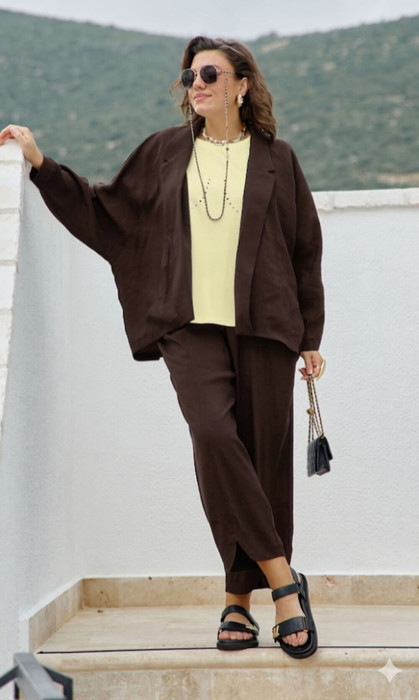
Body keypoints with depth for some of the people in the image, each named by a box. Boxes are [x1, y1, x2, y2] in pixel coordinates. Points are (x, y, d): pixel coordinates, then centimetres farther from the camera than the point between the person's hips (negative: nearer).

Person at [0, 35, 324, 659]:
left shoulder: (275, 160, 10)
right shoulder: (166, 153, 14)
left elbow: (306, 251, 12)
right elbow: (104, 211, 20)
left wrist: (312, 338, 10)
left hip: (263, 326, 0)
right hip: (192, 325, 0)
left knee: (264, 455, -2)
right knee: (214, 434, -22)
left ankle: (240, 600, 9)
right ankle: (283, 581, -12)